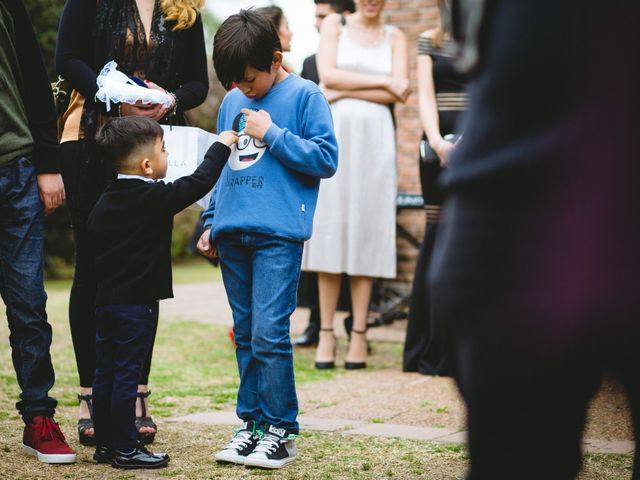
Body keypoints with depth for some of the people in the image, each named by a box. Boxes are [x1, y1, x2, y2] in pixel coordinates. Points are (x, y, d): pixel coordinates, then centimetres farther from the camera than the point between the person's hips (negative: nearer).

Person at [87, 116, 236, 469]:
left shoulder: (105, 200, 10)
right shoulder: (155, 198, -14)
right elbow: (199, 183, -10)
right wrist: (221, 147, 3)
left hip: (106, 299, 8)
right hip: (137, 301, -8)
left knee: (105, 372, 11)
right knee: (127, 374, -4)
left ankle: (105, 444, 20)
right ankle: (125, 450, 2)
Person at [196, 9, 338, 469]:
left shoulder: (305, 95, -1)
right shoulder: (231, 103, 16)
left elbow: (326, 159, -7)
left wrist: (272, 134, -10)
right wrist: (211, 222, 18)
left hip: (278, 233, -6)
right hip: (233, 233, 6)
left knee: (269, 333, -11)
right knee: (246, 335, 9)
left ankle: (281, 430, -1)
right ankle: (252, 423, 17)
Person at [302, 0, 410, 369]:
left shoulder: (395, 38, 11)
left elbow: (398, 94, -2)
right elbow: (329, 75, -4)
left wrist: (345, 91, -8)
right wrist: (382, 82, -6)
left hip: (375, 137, 1)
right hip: (334, 134, 0)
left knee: (367, 232, -1)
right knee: (330, 229, -1)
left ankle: (359, 334, 2)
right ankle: (326, 332, 3)